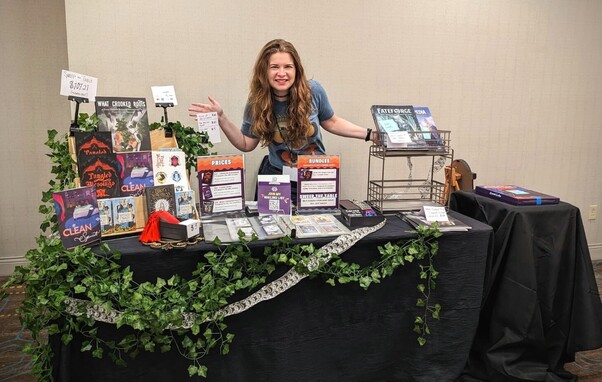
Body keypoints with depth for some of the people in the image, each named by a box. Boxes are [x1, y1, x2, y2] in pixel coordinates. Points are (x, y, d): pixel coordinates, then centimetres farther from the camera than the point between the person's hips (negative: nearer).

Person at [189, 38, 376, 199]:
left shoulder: (313, 90, -13)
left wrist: (370, 134, -1)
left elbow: (331, 122, 4)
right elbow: (246, 144, 0)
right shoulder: (257, 102, -11)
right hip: (278, 177, 0)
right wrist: (221, 118, -11)